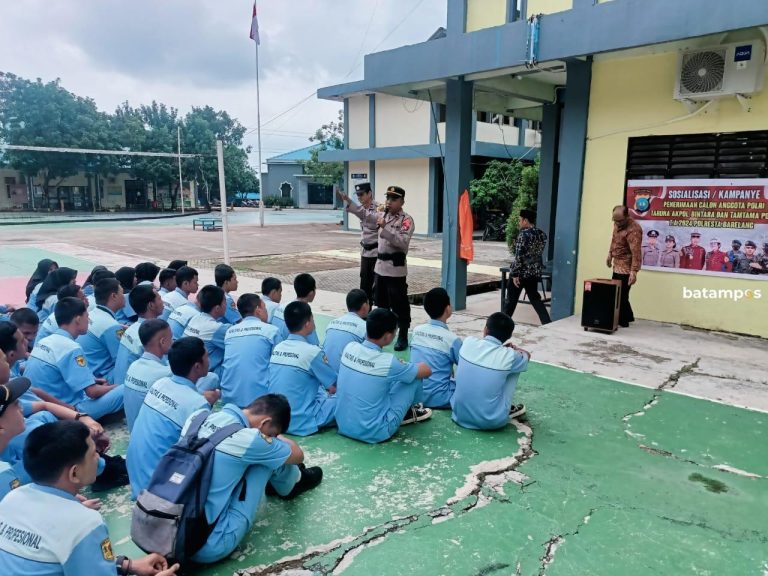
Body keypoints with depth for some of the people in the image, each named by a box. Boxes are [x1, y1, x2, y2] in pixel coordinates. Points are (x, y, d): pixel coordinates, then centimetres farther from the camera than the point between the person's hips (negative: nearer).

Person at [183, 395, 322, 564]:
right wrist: (275, 436, 22)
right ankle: (293, 483, 31)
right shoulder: (247, 439, -18)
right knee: (268, 460, 1)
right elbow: (297, 455, 3)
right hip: (209, 547, -7)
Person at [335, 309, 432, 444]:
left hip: (343, 426, 6)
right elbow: (427, 371, -5)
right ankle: (406, 414, 26)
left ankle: (404, 412, 30)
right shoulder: (388, 363, -21)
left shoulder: (350, 347, -5)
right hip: (373, 432, -6)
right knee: (413, 377, 2)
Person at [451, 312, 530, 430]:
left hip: (459, 414, 3)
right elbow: (527, 355, 14)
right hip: (491, 422, -3)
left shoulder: (468, 342, -5)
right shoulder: (509, 356, -13)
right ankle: (508, 410, 24)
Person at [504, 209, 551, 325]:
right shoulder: (541, 234, 7)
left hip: (521, 273, -7)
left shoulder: (524, 234, -16)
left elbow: (519, 256, -20)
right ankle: (547, 323, 6)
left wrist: (515, 274, -18)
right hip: (535, 272, 7)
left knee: (511, 299, 6)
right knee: (535, 298, 13)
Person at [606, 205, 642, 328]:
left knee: (621, 294, -4)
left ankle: (623, 321, 9)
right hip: (618, 265, 9)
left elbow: (636, 252, -31)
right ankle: (628, 317, 29)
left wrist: (634, 271, -36)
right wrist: (610, 255, 22)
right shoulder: (617, 224, 2)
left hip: (626, 267, -9)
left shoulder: (633, 230, -27)